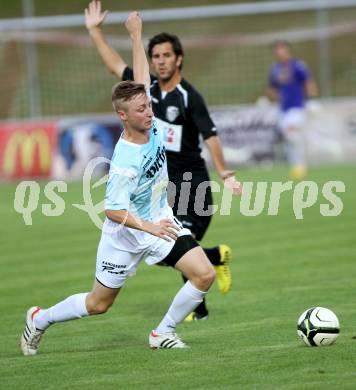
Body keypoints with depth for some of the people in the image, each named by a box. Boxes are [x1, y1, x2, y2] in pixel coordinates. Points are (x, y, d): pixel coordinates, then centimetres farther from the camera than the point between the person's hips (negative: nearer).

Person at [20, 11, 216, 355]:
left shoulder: (149, 122, -12)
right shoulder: (125, 162, -31)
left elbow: (142, 78, 4)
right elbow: (114, 211, -29)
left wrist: (136, 36, 7)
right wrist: (149, 227, -41)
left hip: (160, 221, 6)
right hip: (126, 234, -6)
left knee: (204, 275, -11)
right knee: (98, 303, 9)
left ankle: (164, 332, 6)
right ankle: (40, 319, 33)